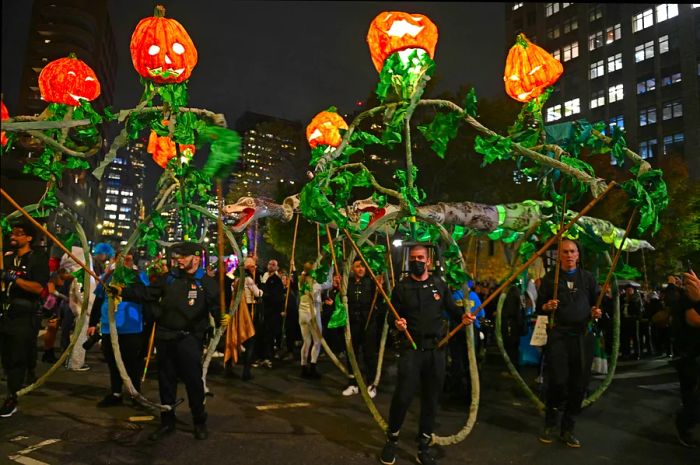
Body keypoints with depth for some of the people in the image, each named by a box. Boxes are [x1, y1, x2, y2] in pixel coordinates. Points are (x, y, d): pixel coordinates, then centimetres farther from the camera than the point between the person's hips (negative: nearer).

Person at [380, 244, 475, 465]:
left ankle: (424, 447, 28)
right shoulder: (402, 286, 1)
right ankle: (392, 440, 17)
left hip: (436, 349, 3)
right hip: (411, 348, -2)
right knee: (403, 396, -8)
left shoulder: (439, 284, 7)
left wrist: (463, 315, -10)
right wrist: (396, 322, -23)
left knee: (431, 399, 10)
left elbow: (452, 308, 11)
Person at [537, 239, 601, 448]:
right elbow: (539, 306, 7)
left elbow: (597, 302, 13)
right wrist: (547, 306, -15)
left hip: (582, 336, 2)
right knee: (558, 380, -10)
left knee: (579, 384, 3)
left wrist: (596, 312, -9)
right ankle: (550, 424, 13)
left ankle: (568, 429, 19)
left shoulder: (587, 277, 10)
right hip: (558, 335, -2)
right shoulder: (550, 278, 7)